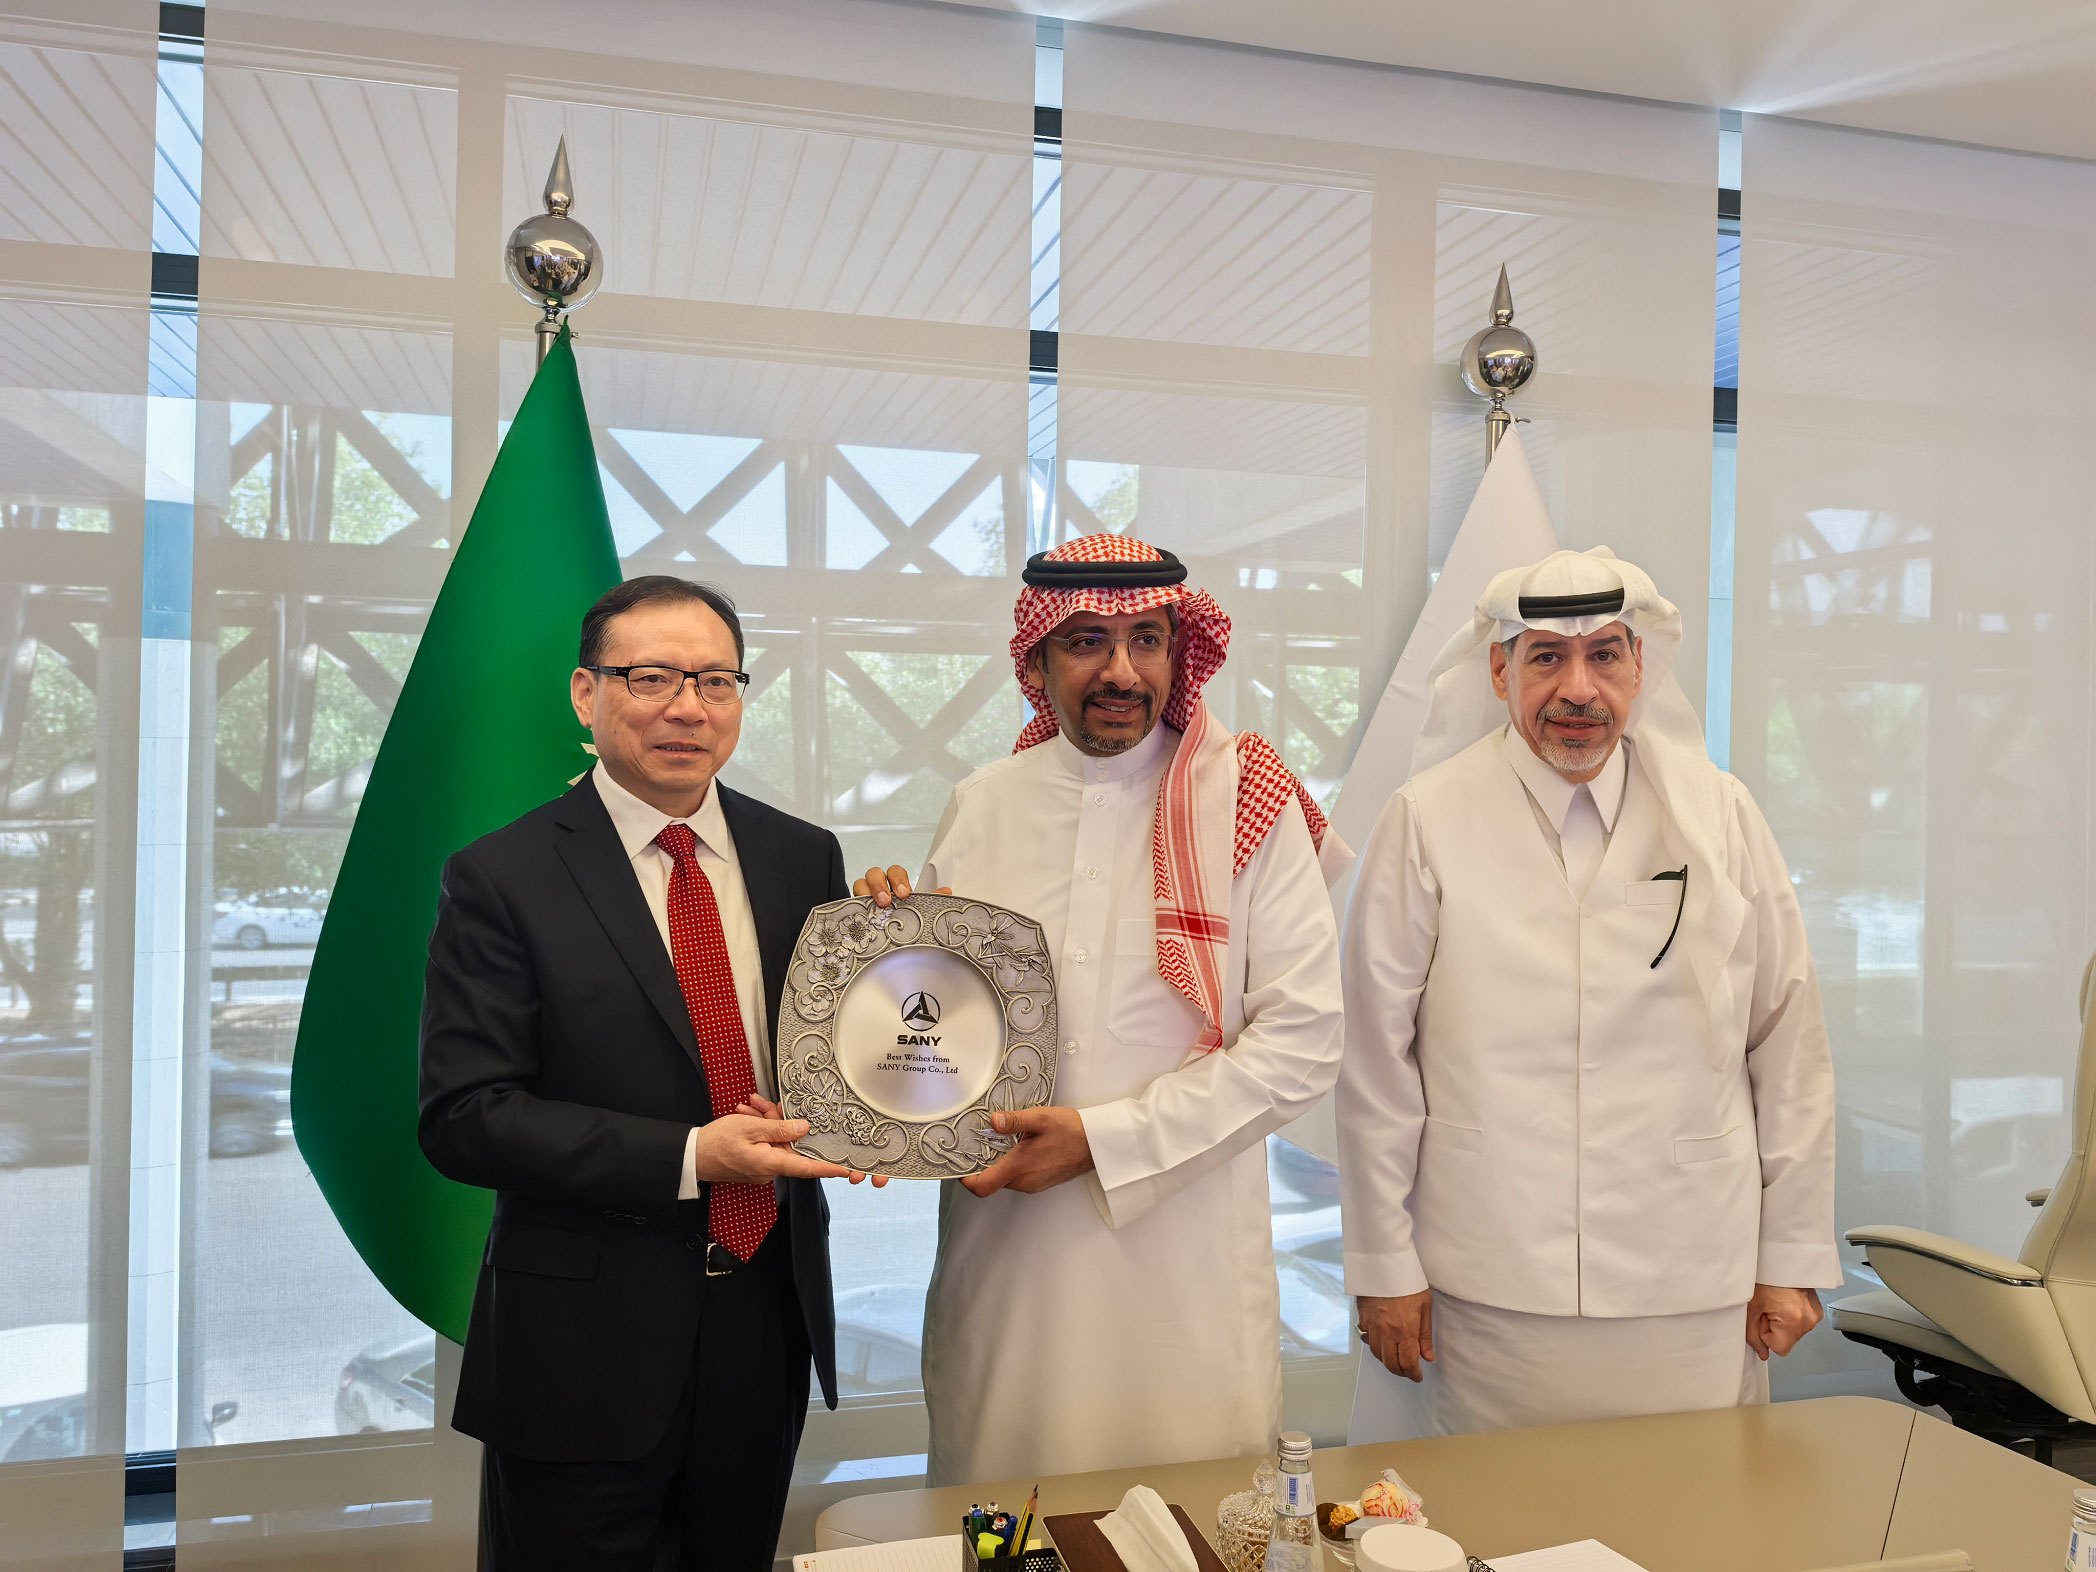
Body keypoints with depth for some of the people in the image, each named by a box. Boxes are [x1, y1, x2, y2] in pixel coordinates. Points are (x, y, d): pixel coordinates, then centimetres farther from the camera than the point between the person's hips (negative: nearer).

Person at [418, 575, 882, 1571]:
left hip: (768, 1327, 4)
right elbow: (463, 1118, -15)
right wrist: (688, 1158, -22)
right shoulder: (502, 879, -10)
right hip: (584, 1351, -4)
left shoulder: (804, 859, 3)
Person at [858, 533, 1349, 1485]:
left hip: (1186, 1264, -2)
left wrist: (1104, 1140, -14)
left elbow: (1302, 1044, -9)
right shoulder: (978, 809, 4)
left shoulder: (1251, 808, -5)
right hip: (1004, 1244, 2)